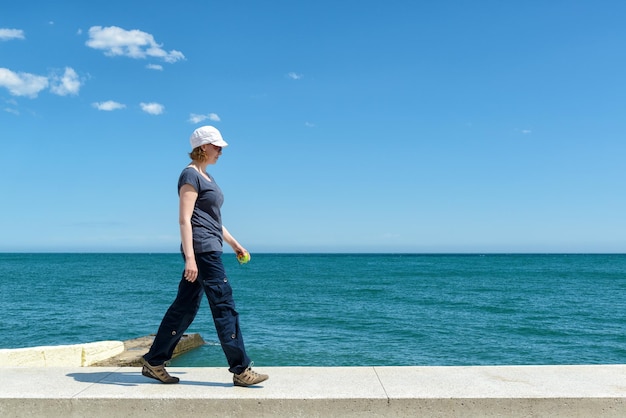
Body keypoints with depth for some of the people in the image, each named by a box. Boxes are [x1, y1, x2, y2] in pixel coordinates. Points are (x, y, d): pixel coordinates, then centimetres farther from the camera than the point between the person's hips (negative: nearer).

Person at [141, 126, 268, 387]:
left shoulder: (205, 176, 20)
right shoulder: (190, 175, -9)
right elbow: (184, 219, -17)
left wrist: (233, 242, 25)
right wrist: (189, 257, -23)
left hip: (210, 248, 10)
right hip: (202, 249, -10)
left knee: (185, 307, 11)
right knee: (224, 305, -7)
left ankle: (153, 362, 19)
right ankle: (241, 370, 0)